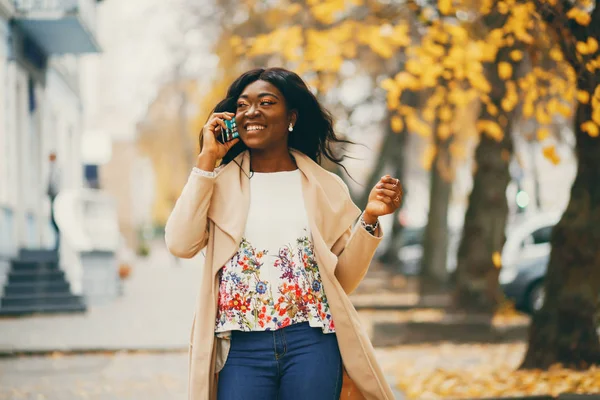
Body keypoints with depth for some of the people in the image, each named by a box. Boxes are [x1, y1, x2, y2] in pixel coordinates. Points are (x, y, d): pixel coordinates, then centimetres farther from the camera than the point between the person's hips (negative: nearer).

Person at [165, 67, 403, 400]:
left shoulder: (326, 187, 7)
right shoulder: (219, 183, 7)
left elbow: (343, 278, 7)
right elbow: (180, 244, -10)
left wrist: (369, 218, -8)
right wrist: (207, 159, -5)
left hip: (312, 344, 1)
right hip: (242, 347, 0)